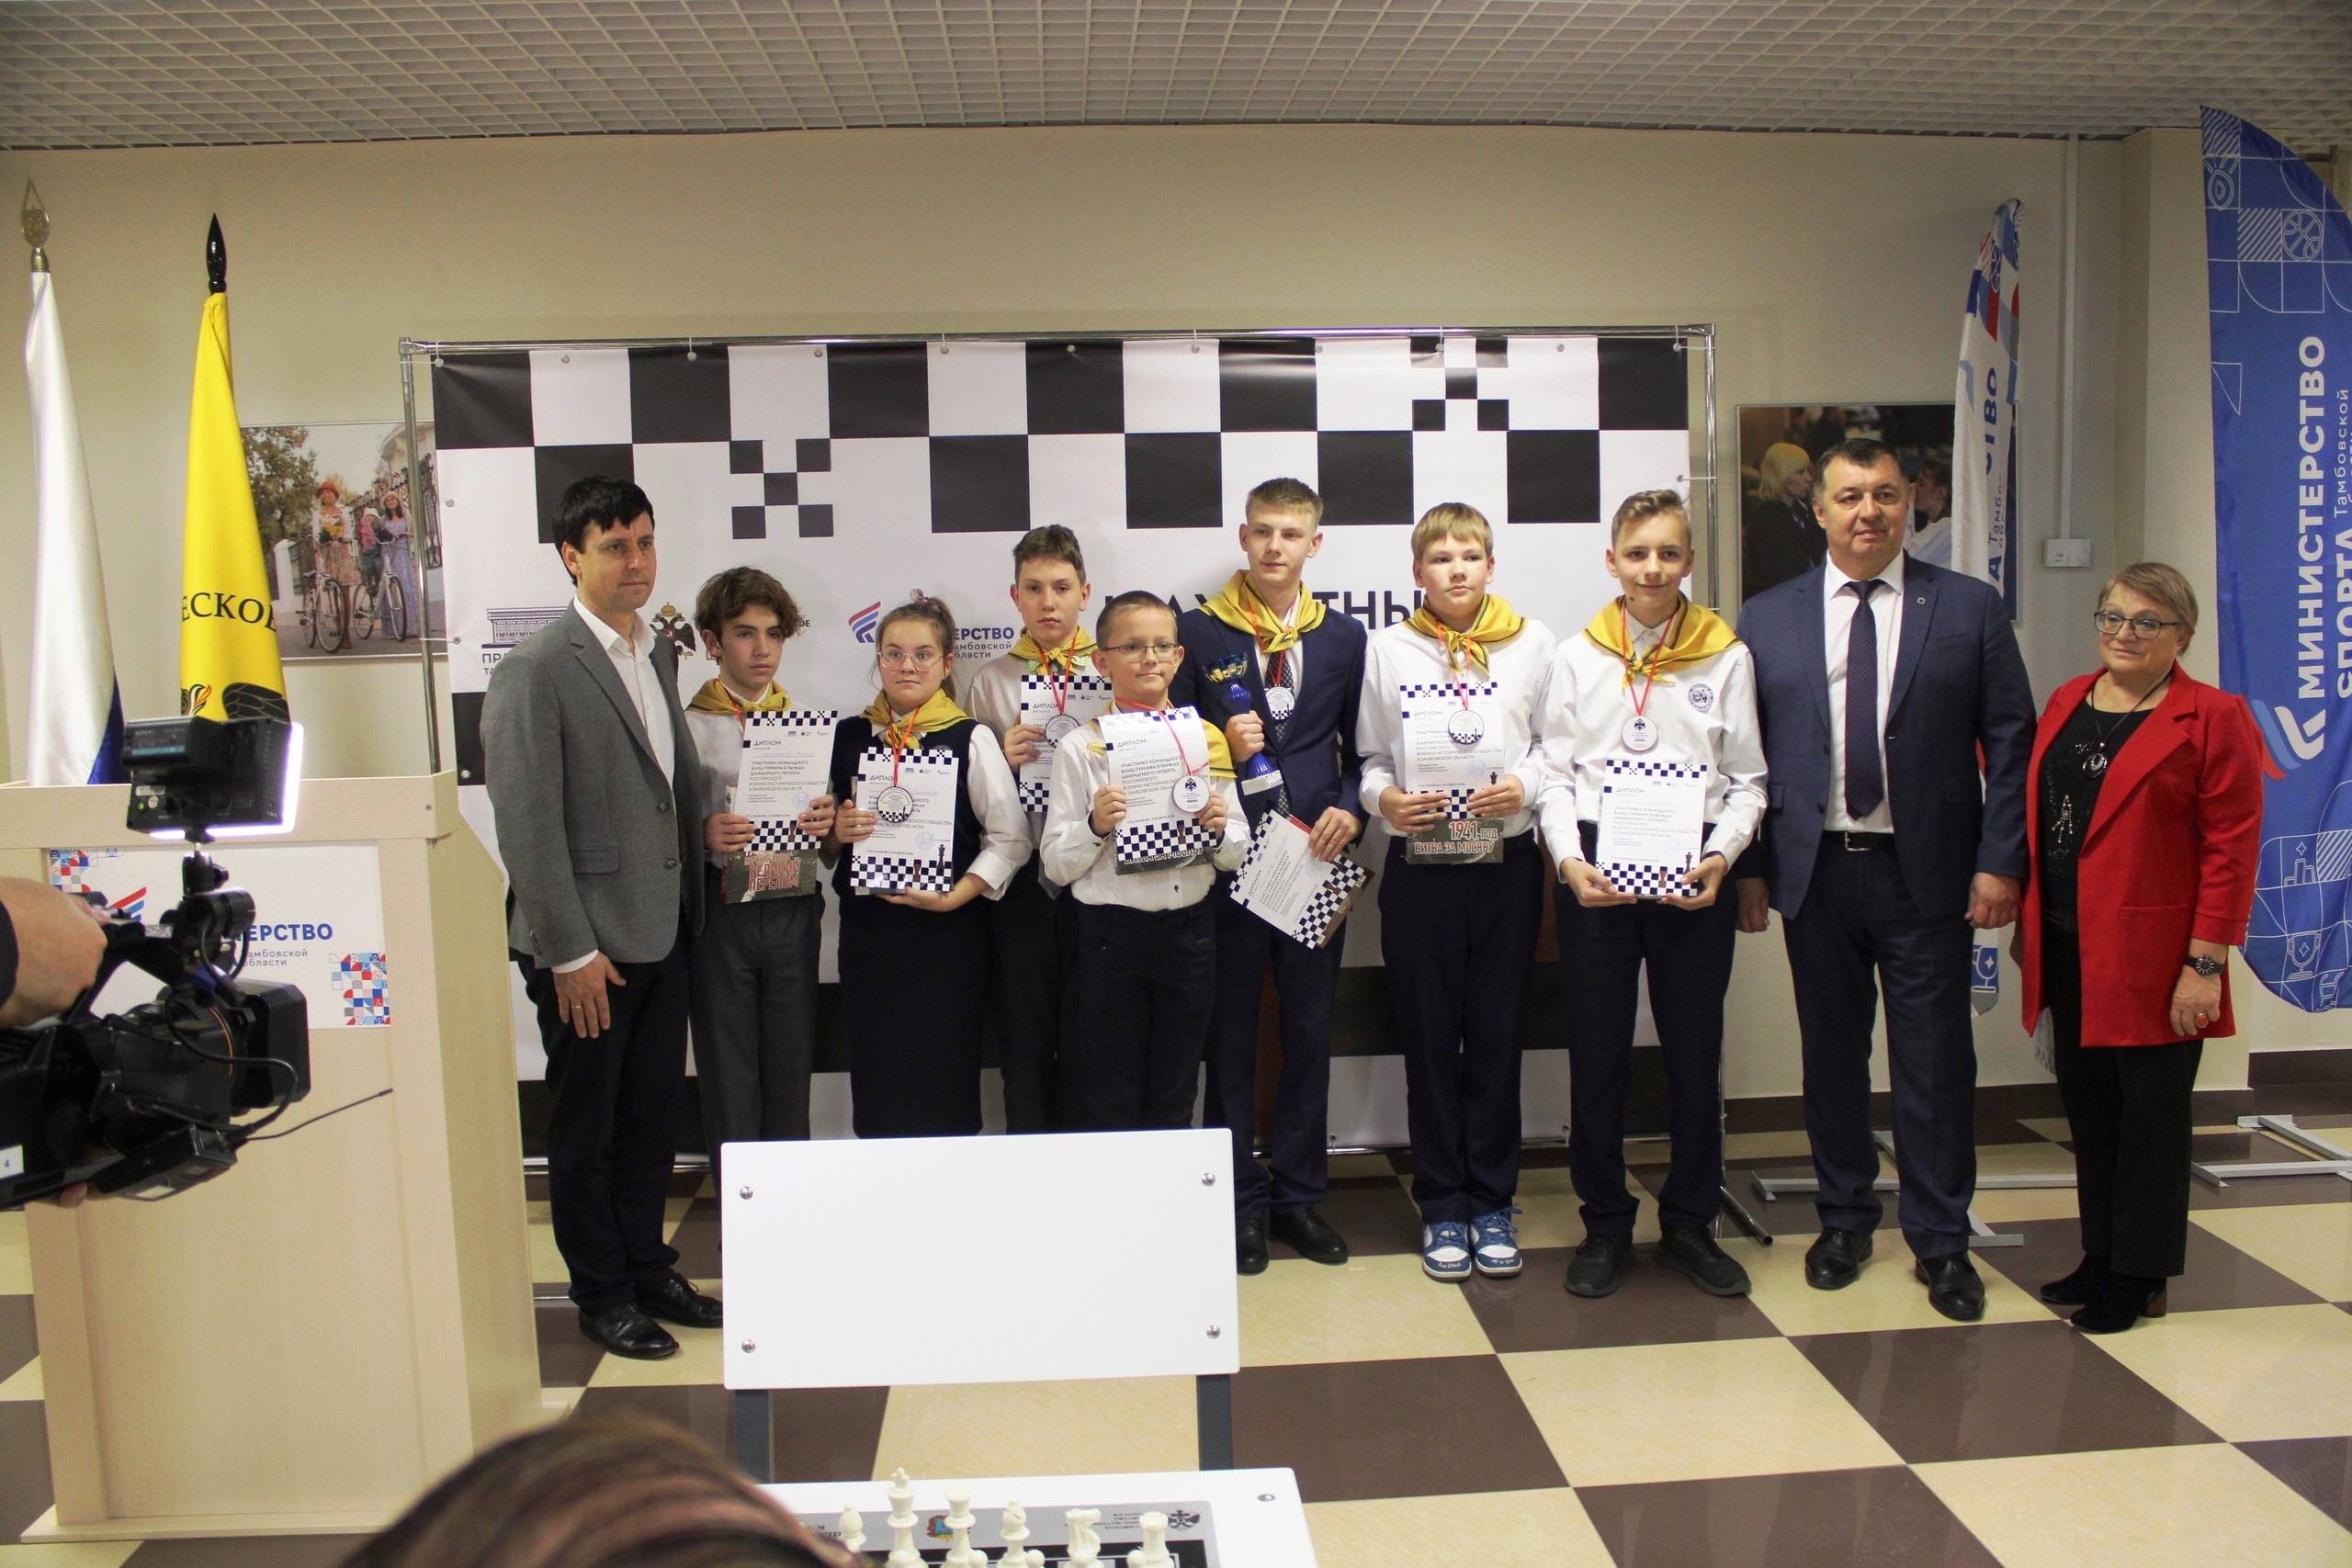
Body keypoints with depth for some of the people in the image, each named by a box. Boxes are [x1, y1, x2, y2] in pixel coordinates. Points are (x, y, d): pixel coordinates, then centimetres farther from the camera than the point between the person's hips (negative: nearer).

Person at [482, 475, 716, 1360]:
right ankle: (601, 1294, 24)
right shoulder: (537, 669, -13)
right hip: (587, 946, -7)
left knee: (654, 1117, 17)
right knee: (587, 1128, 9)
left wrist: (692, 910, 10)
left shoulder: (659, 652, 11)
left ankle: (649, 1270, 32)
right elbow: (526, 823, -15)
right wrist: (570, 952, -15)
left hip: (661, 934, 7)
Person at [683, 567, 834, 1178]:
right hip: (721, 911, -3)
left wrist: (827, 823, -6)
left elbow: (834, 837, 15)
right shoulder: (689, 727, 0)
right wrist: (704, 835, -21)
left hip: (793, 906, 3)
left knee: (792, 1067, 10)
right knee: (728, 1075, 4)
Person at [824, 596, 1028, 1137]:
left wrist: (954, 896, -15)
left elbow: (1010, 839, -4)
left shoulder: (971, 738, -1)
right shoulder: (849, 737, 9)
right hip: (866, 931, 3)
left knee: (942, 1088, 0)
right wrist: (838, 831, -5)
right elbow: (827, 841, 17)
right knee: (874, 1081, 6)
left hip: (948, 932, -3)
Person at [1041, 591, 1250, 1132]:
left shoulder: (1207, 739, 6)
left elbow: (1236, 855, 10)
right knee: (1110, 1102, 7)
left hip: (1189, 929, 3)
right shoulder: (1081, 747, -3)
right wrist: (1096, 825, -21)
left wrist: (1218, 830, -11)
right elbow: (1057, 864, -4)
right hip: (1112, 934, -3)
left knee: (1175, 1097, 14)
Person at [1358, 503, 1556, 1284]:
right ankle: (1443, 1205, 18)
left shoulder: (1532, 642, 6)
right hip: (1420, 866, 0)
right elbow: (1370, 757, 7)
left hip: (1507, 861, 0)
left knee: (1499, 1035, 7)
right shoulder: (1388, 648, 5)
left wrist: (1521, 786, -13)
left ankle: (1492, 1201, 20)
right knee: (1430, 1038, 6)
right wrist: (1386, 798, -12)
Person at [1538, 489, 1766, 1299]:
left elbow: (1747, 781, 6)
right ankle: (1605, 1226, 20)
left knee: (1696, 1054, 6)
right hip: (1596, 873, 0)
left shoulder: (1727, 657, 4)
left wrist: (1720, 856, -10)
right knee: (1597, 1055, 5)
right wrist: (1570, 860, -10)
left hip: (1692, 878, 0)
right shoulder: (1577, 656, 6)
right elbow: (1555, 774, 5)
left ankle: (1689, 1225, 23)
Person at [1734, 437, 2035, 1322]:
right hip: (1815, 873, 1)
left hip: (1927, 874, -1)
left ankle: (1941, 1241, 19)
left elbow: (2011, 745, 1)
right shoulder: (1766, 619, 5)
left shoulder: (1970, 609, 2)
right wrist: (1750, 867, 0)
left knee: (1935, 1062, 4)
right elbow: (1742, 755, 5)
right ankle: (1844, 1218, 28)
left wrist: (2000, 862, -6)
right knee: (1831, 1052, 12)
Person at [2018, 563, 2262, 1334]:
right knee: (2087, 1104, 14)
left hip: (2151, 958, -6)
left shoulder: (2212, 719, -8)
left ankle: (2140, 1277, 17)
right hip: (2069, 951, 6)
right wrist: (2027, 921, 11)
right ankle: (2101, 1255, 28)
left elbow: (2232, 849, -11)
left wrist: (2205, 962, -15)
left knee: (2150, 1111, 5)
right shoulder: (2068, 702, 10)